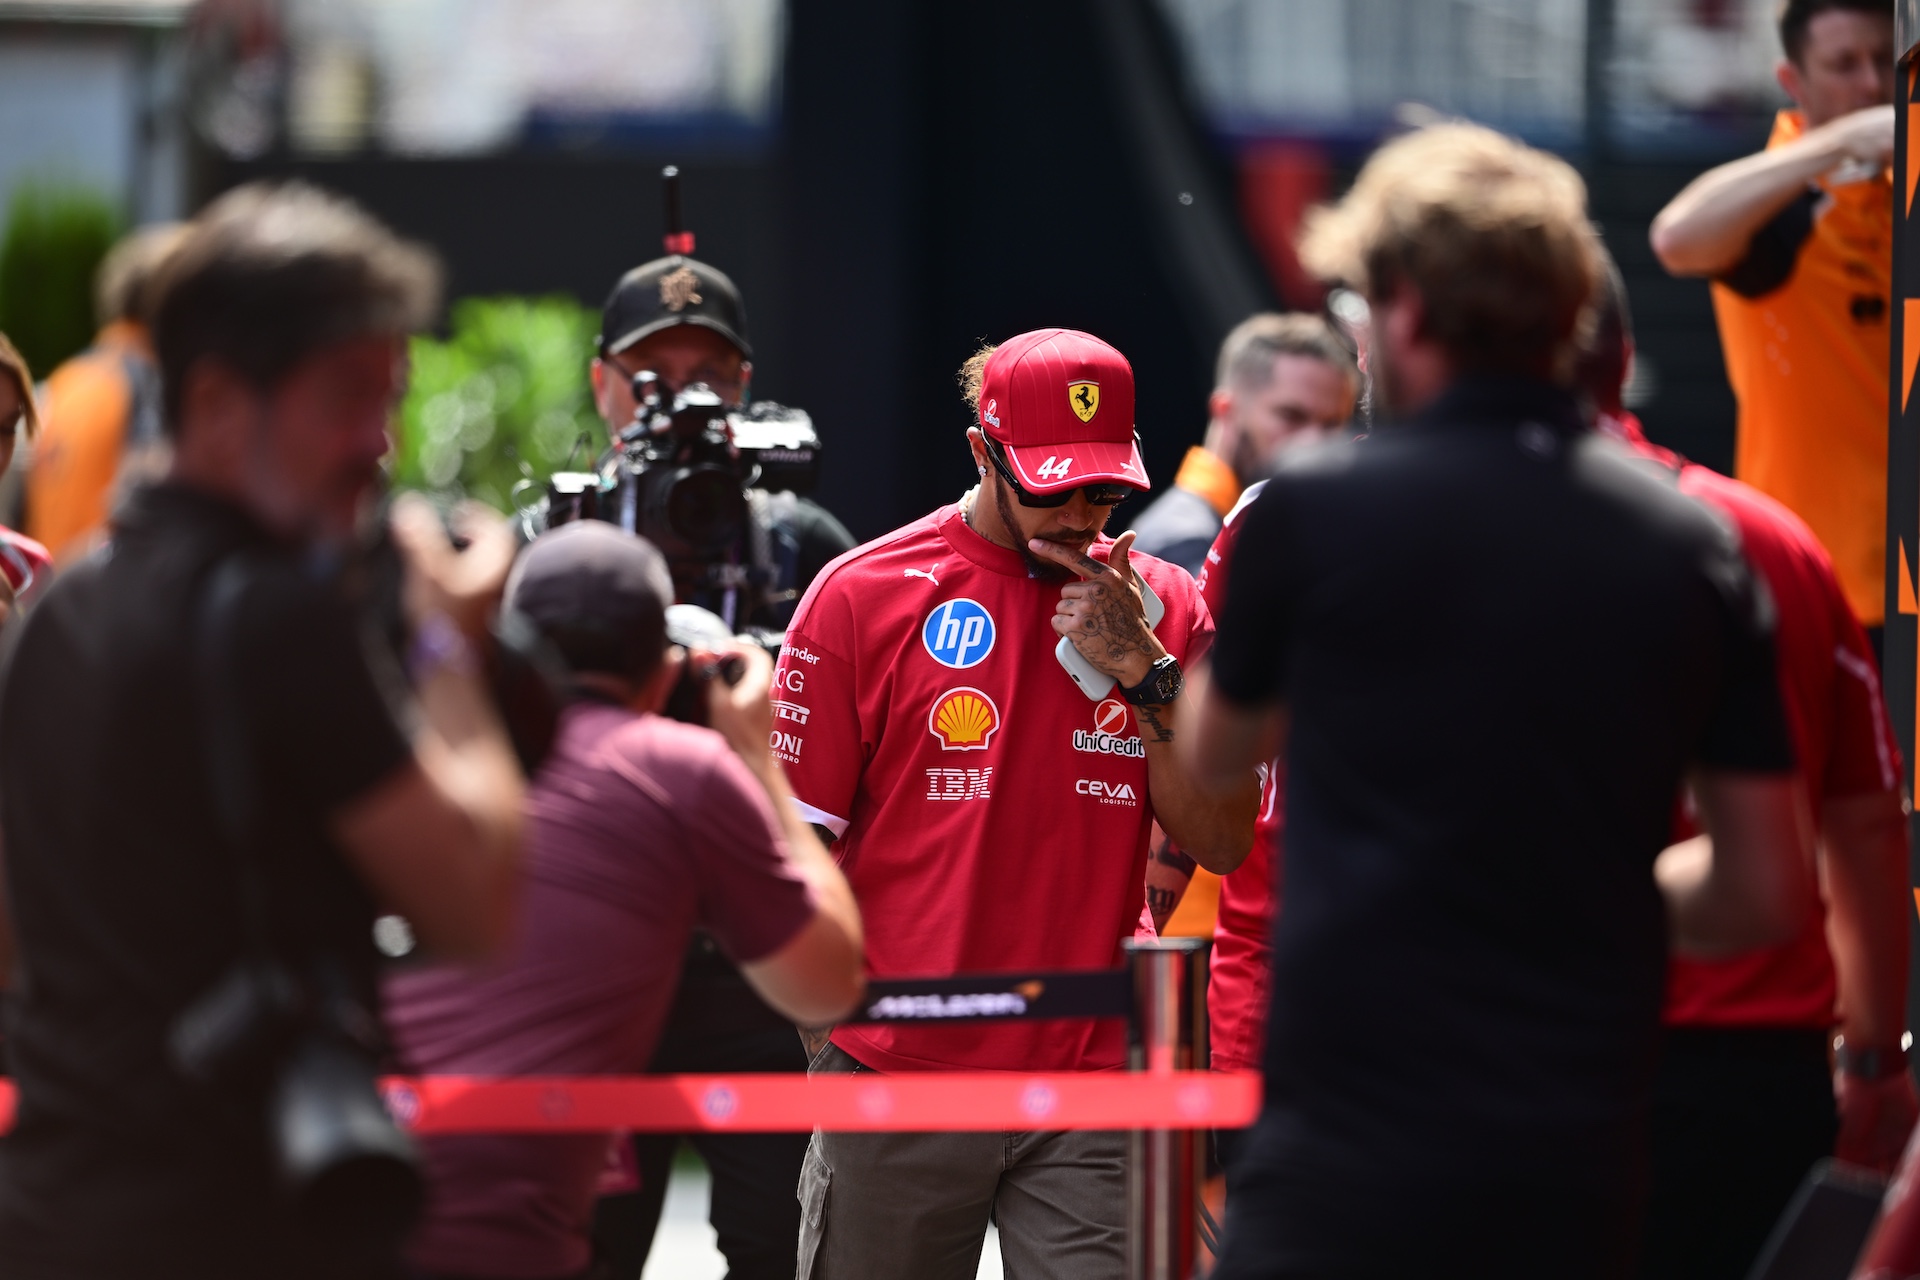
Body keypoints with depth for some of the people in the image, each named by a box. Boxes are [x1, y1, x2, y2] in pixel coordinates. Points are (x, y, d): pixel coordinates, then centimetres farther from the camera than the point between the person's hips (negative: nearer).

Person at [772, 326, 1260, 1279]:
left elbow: (1220, 844, 3)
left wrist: (1144, 667, -8)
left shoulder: (1159, 605, 9)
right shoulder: (866, 592, 1)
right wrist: (834, 1023, -5)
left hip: (1090, 1086, 1)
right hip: (896, 1076, -1)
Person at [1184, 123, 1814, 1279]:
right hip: (1581, 1170, 4)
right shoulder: (1691, 546, 4)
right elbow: (1766, 893, 7)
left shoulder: (1316, 510, -5)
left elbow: (1215, 760, 15)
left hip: (1356, 1151, -4)